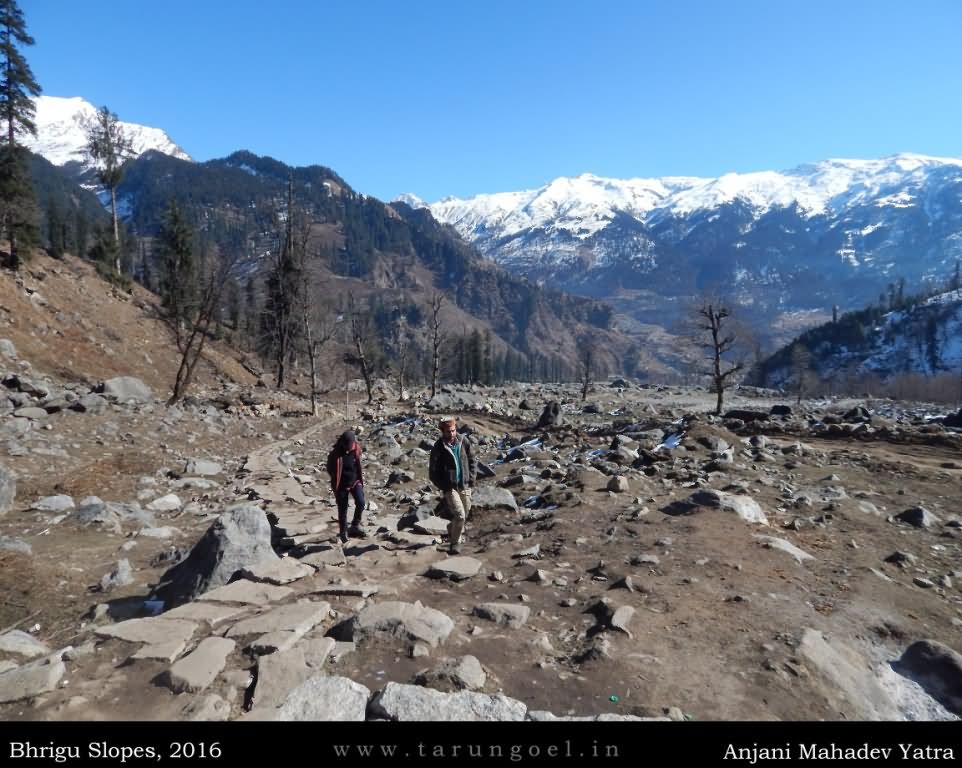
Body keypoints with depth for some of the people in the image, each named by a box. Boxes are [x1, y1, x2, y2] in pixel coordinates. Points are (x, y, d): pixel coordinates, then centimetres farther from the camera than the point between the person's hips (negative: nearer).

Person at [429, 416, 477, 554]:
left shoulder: (463, 441, -3)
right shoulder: (438, 447, -12)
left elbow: (472, 461, 9)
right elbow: (432, 472, -5)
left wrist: (471, 478, 0)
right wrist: (443, 487, -9)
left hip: (465, 486, 4)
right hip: (450, 487, -4)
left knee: (465, 514, 17)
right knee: (460, 515, -14)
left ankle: (453, 532, 46)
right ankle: (455, 542, 8)